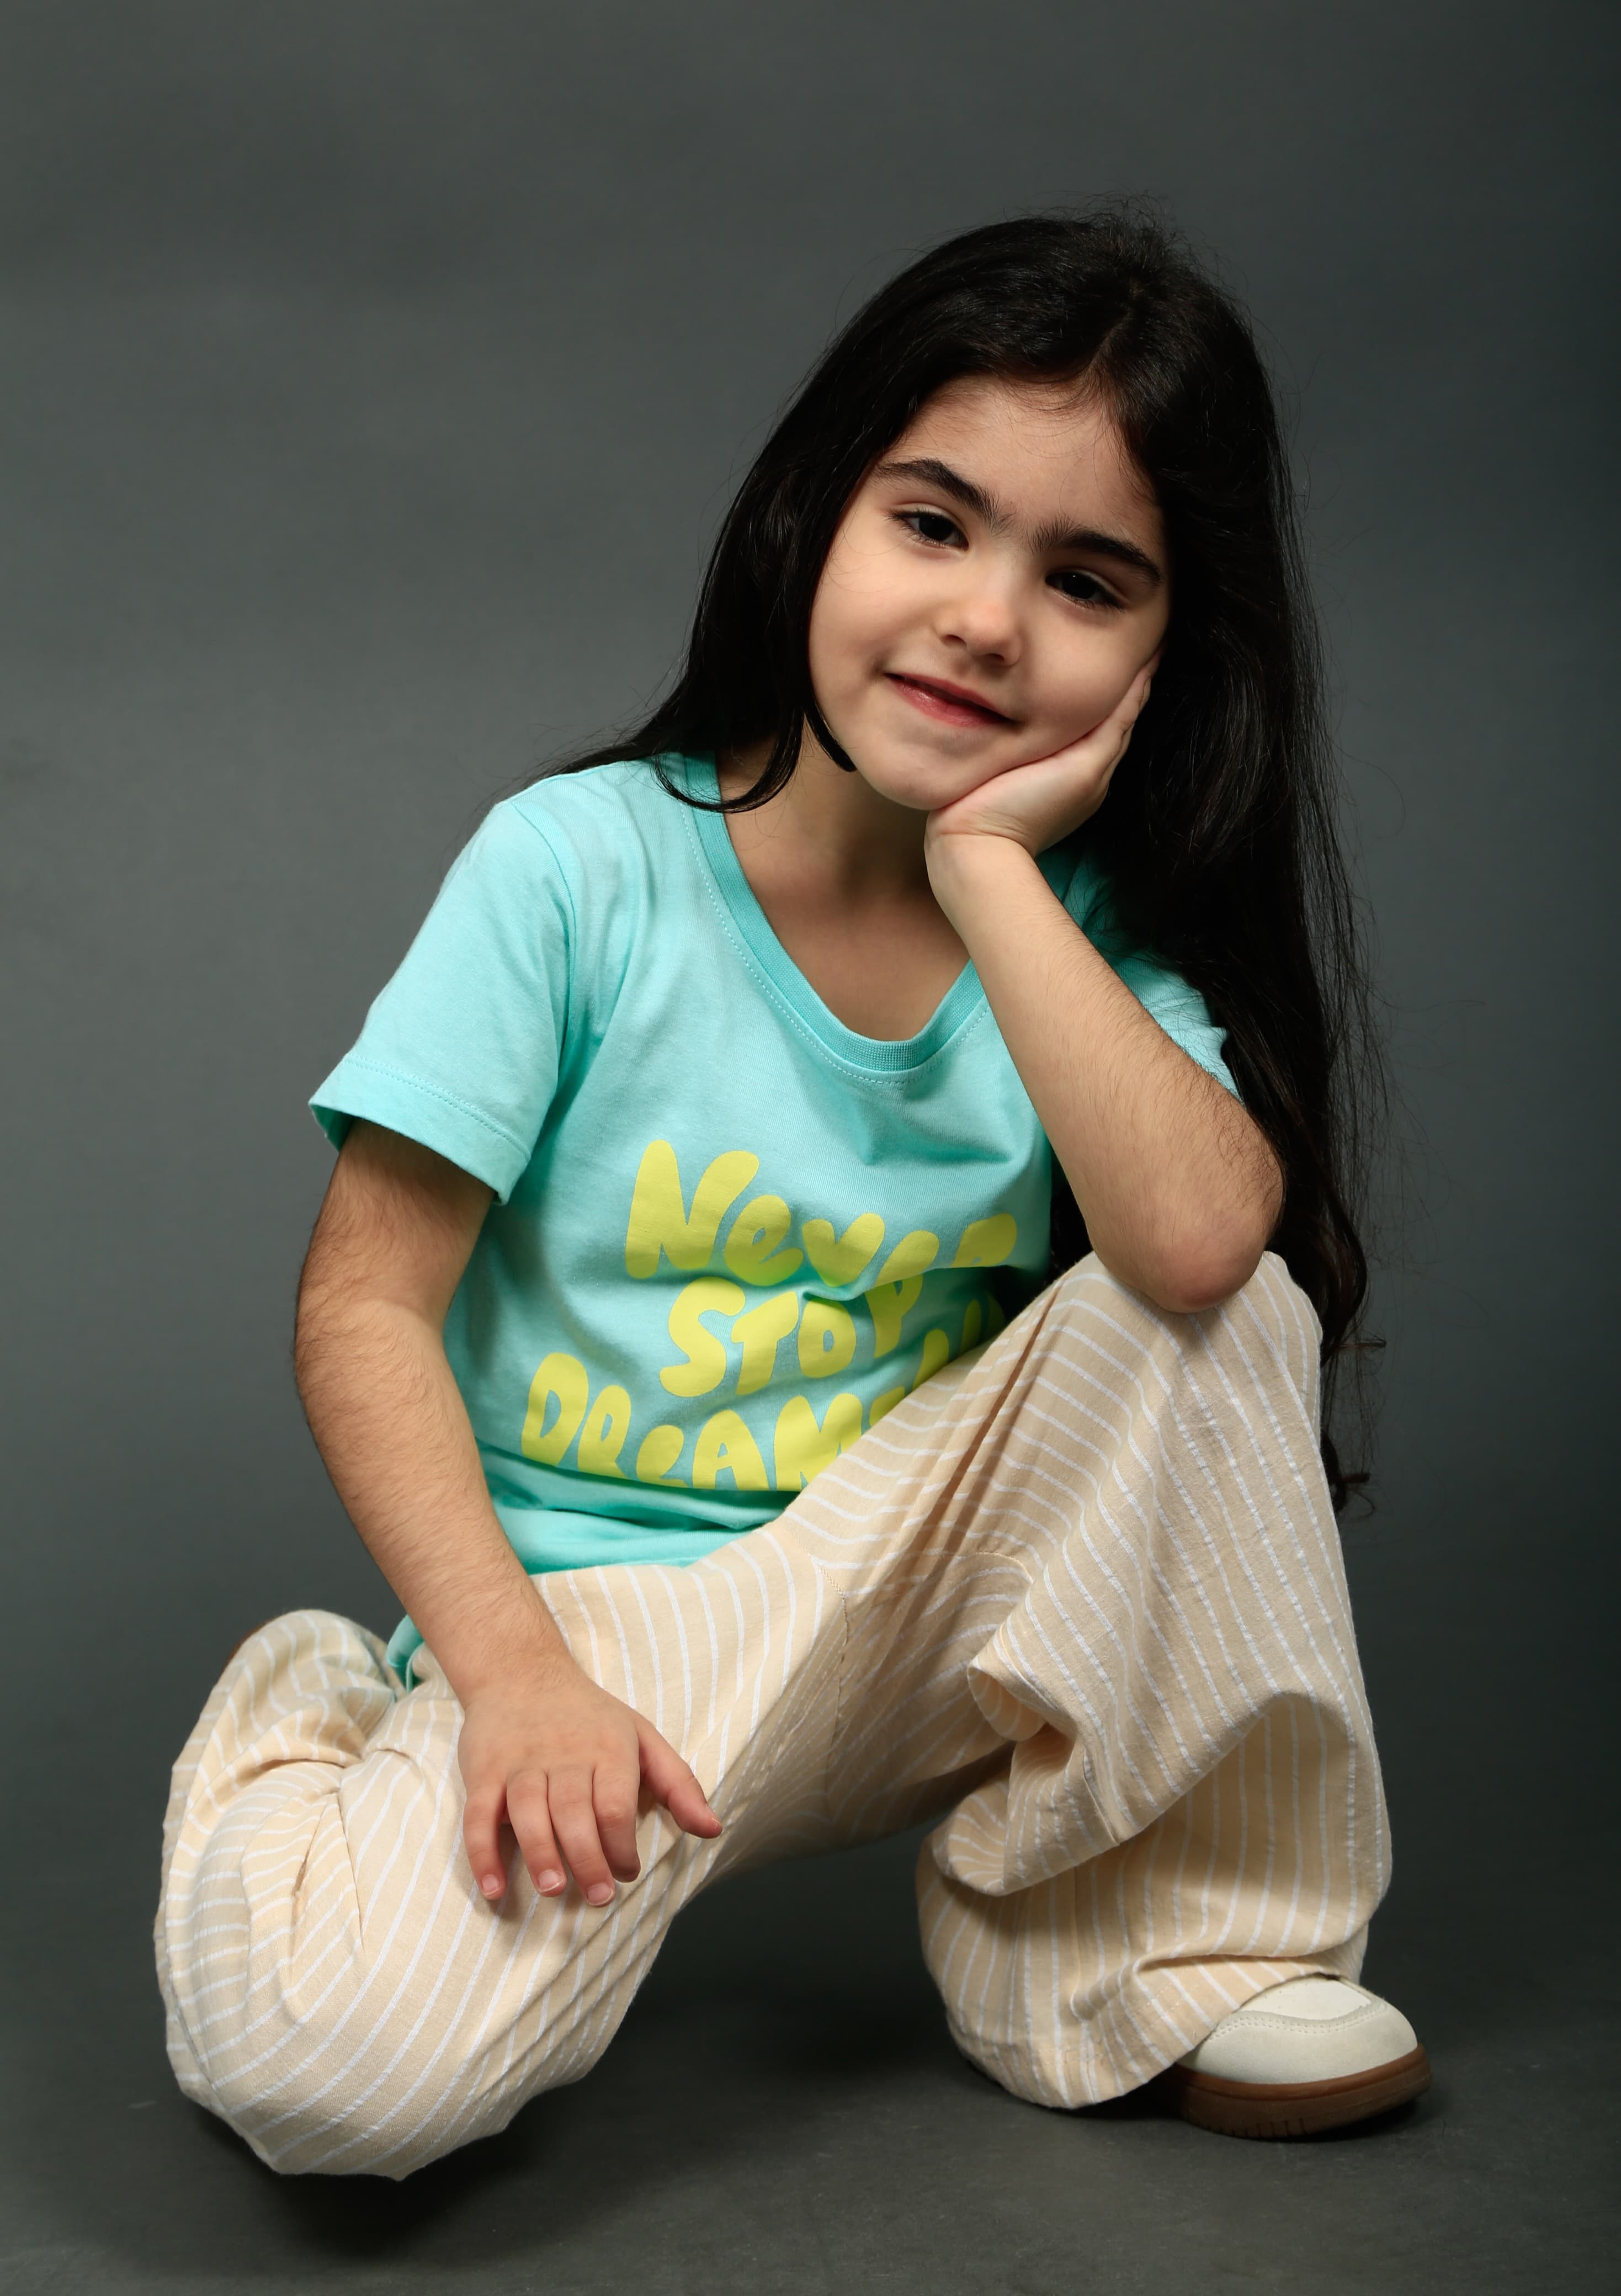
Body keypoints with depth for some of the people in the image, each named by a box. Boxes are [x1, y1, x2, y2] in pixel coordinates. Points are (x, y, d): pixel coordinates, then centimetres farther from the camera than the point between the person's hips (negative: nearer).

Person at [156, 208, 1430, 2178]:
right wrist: (510, 1671, -23)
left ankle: (1109, 1950, -5)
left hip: (916, 1624, 3)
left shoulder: (1093, 933, -2)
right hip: (591, 1620, -3)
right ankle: (305, 1730, 8)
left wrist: (989, 863, -19)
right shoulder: (584, 863, -10)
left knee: (1218, 1306, -22)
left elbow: (1196, 1236, -24)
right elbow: (364, 1305, -11)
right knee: (328, 2062, -29)